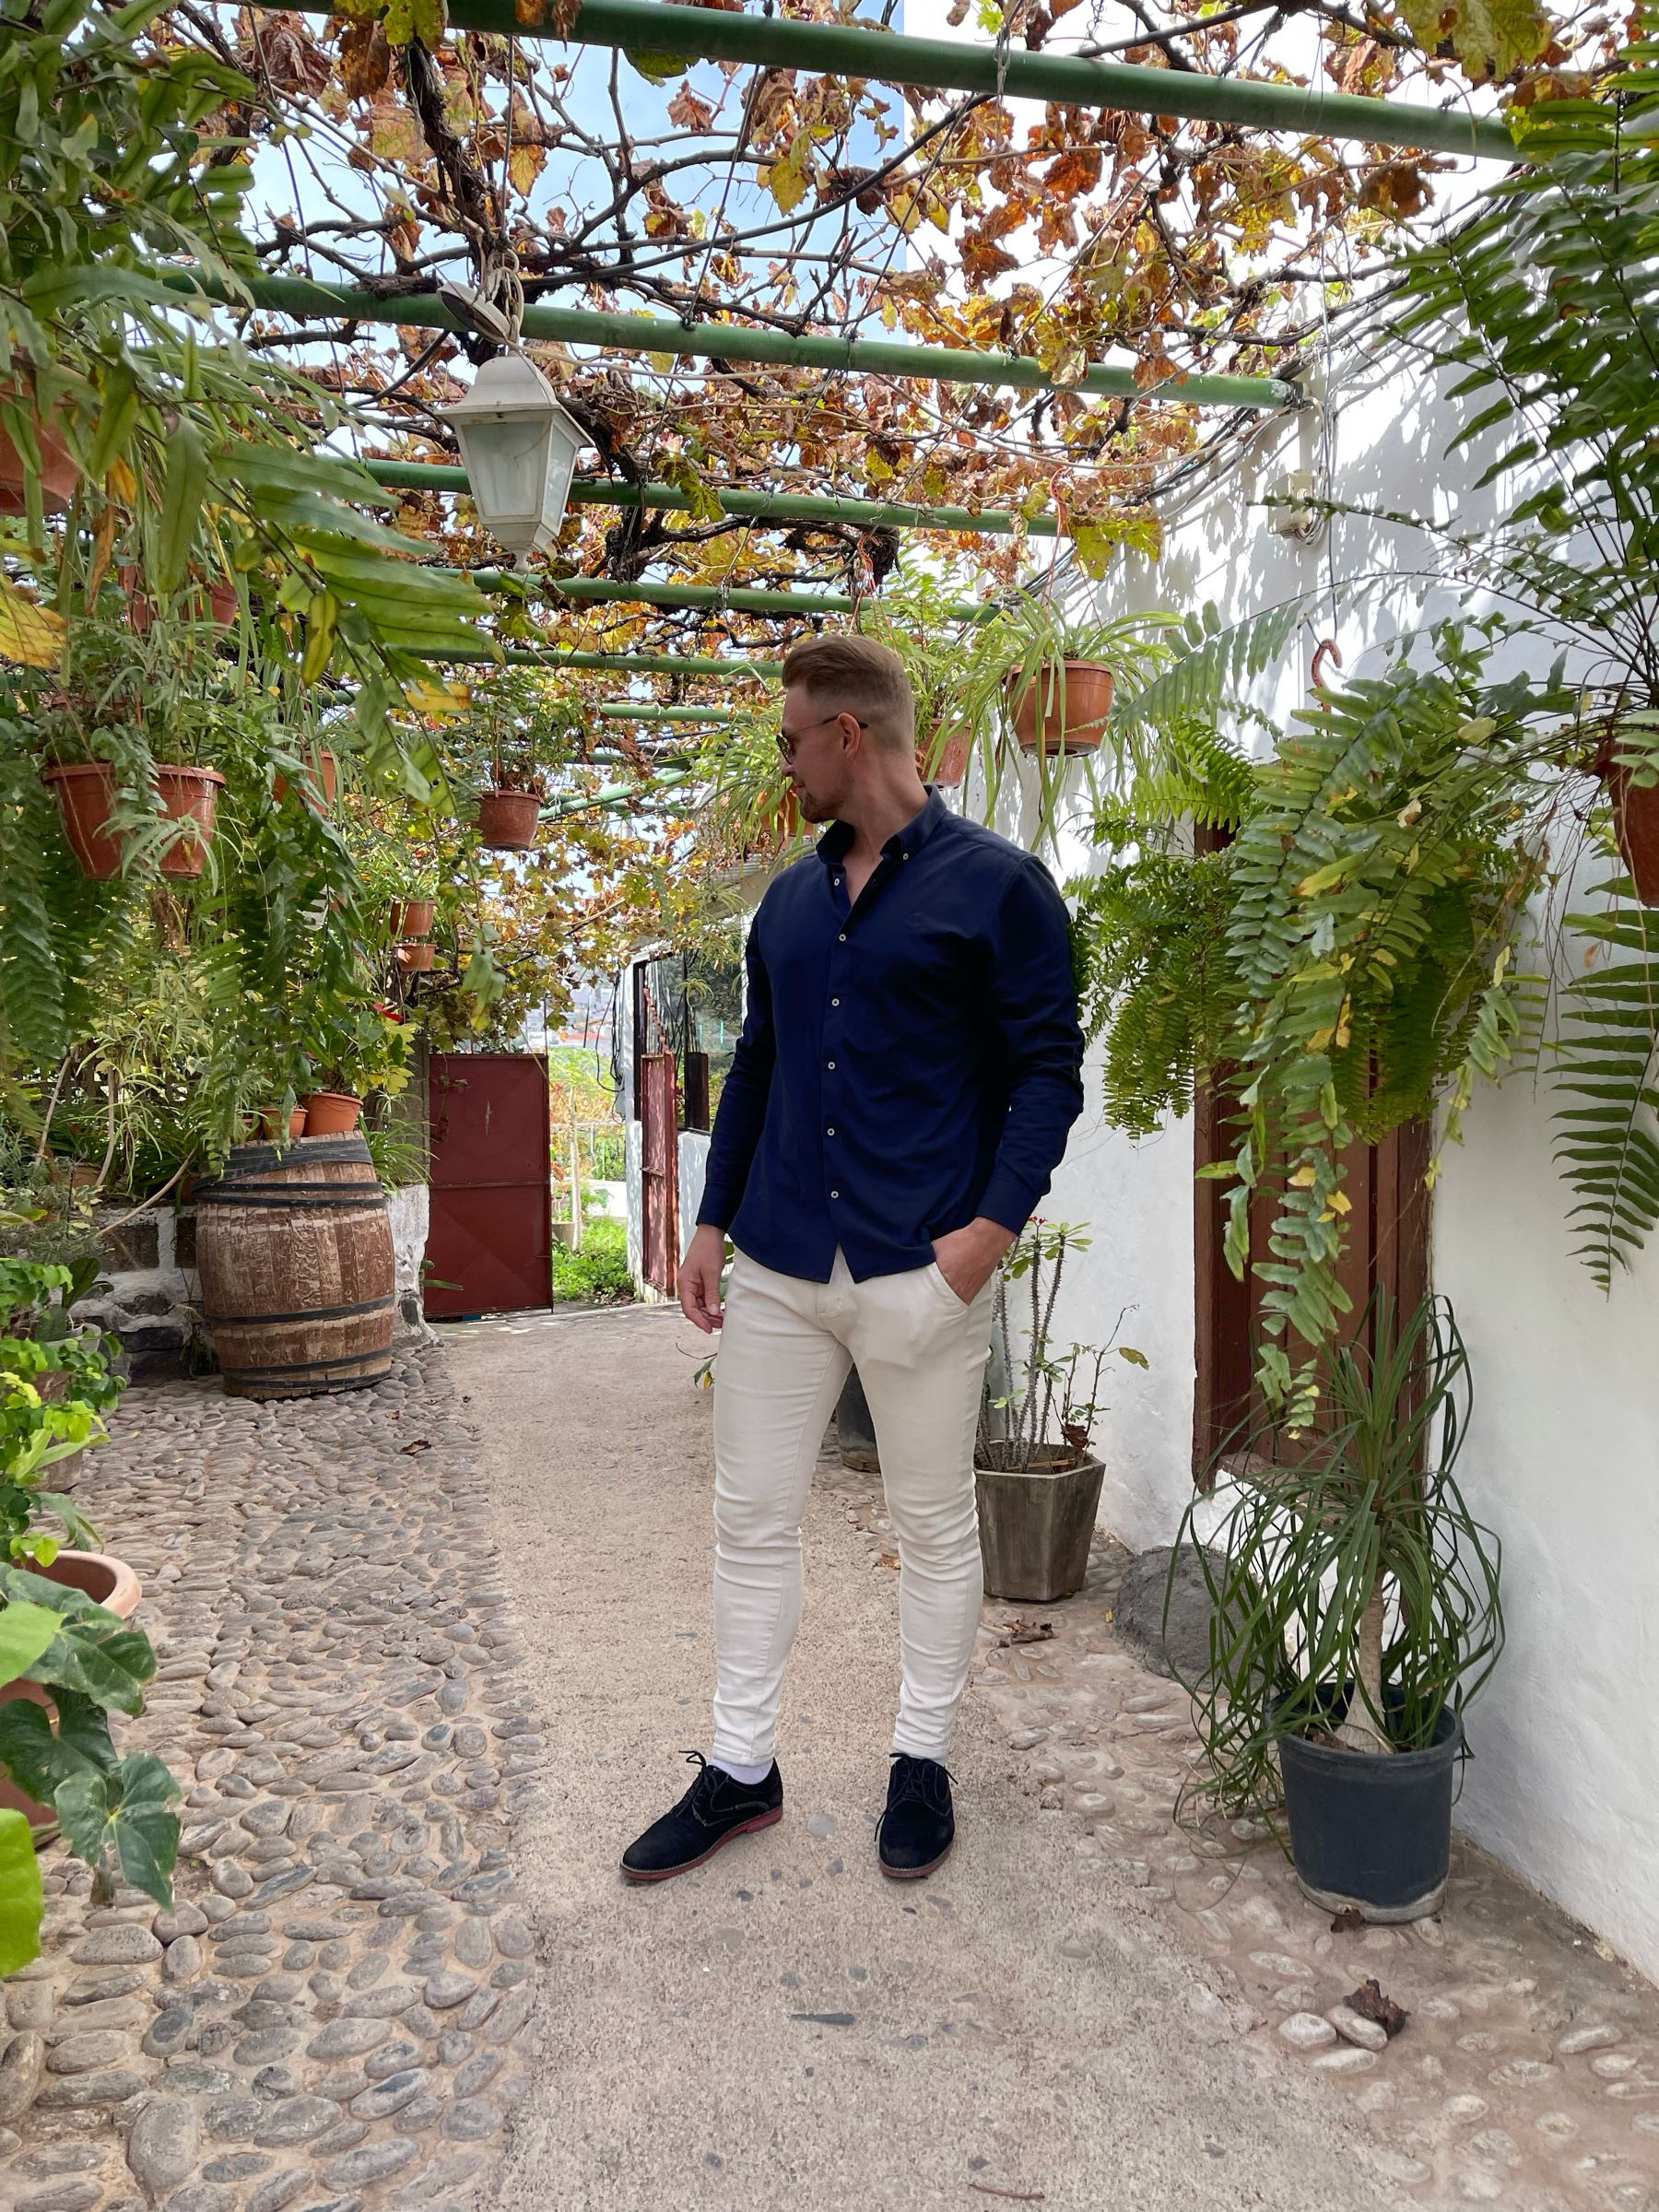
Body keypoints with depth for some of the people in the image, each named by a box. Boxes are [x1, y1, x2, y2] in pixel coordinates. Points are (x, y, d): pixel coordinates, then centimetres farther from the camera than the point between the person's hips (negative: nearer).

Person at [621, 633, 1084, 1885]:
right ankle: (742, 1769, 27)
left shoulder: (998, 885, -5)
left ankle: (923, 1762, 29)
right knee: (752, 1518, 11)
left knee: (934, 1524, 10)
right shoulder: (790, 901, 13)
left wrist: (994, 1225, -18)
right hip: (778, 1265, 6)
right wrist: (714, 1221, 13)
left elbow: (1049, 1068, -7)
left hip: (920, 1271, -5)